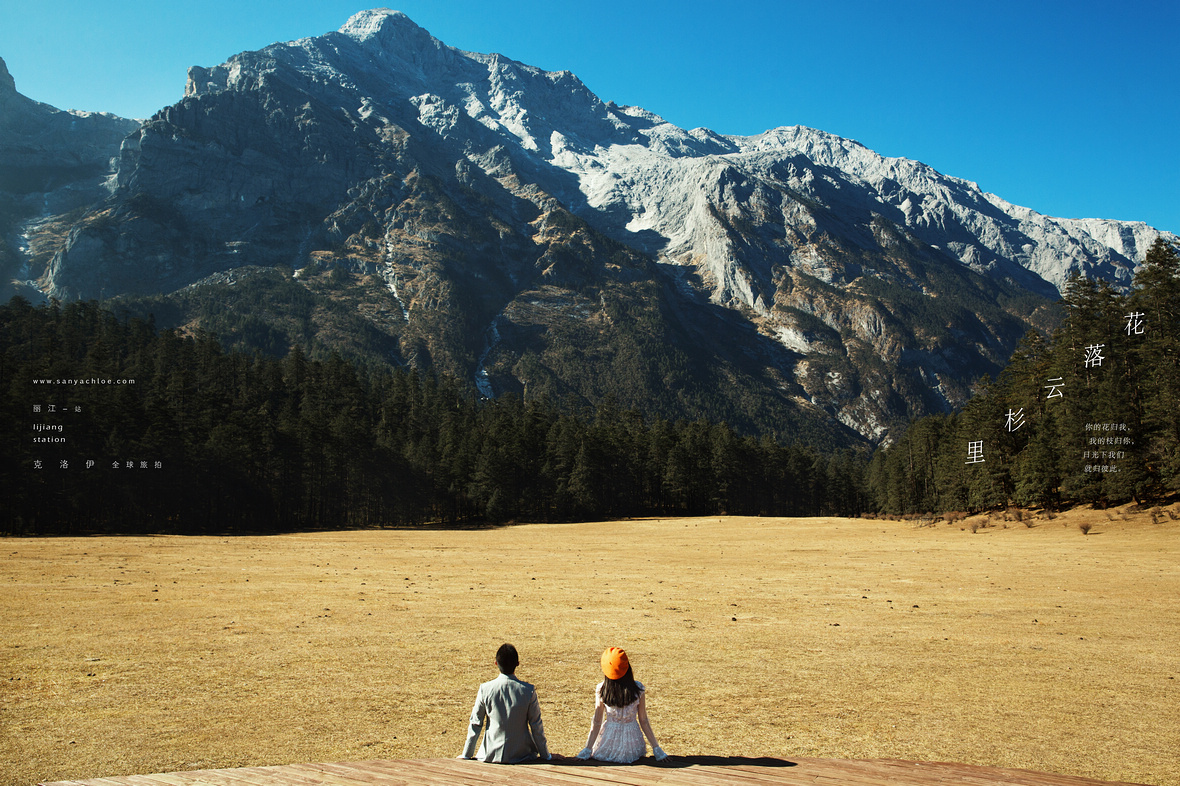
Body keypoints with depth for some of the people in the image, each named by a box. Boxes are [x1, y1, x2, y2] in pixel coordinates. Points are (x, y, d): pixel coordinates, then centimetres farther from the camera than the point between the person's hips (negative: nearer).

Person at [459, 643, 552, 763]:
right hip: (521, 755, -1)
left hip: (491, 755, 1)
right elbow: (536, 726, -2)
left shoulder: (485, 689, -10)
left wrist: (466, 755, 12)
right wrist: (545, 755, 11)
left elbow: (475, 724, 0)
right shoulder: (528, 691, -11)